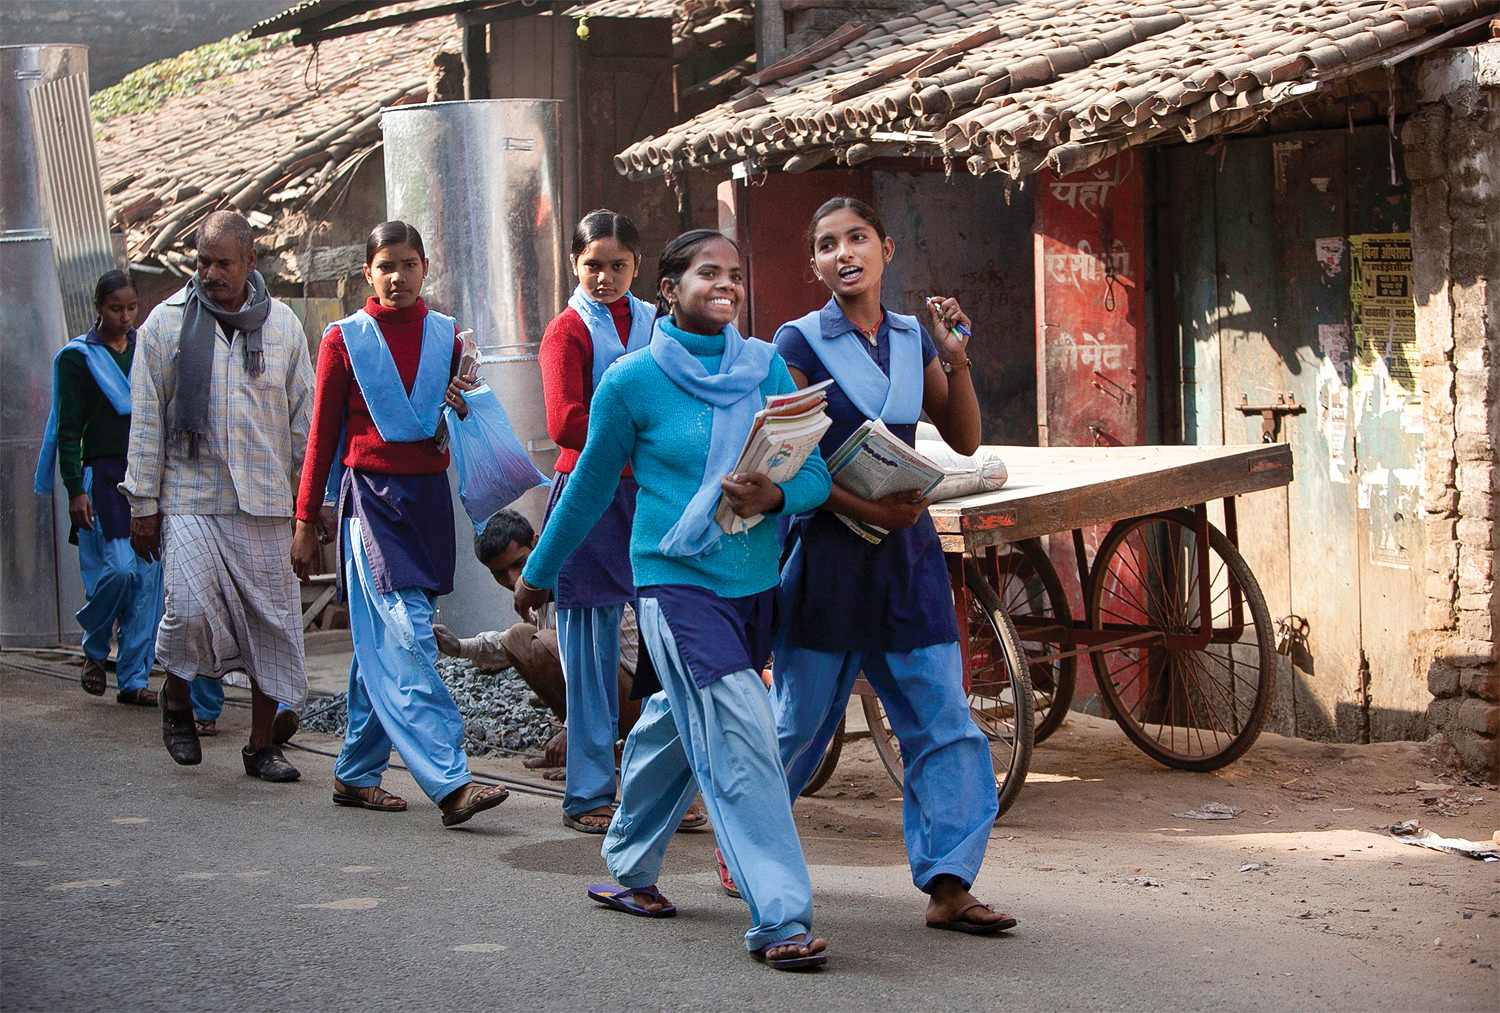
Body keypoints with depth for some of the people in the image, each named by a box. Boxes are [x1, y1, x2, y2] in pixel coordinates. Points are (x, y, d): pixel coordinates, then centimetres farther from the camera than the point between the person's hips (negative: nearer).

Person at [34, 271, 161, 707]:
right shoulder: (78, 357, 0)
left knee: (149, 577, -1)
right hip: (103, 477, -4)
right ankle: (95, 649, 12)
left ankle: (133, 678, 5)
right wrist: (75, 490, -10)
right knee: (120, 568, -15)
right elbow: (68, 430, -2)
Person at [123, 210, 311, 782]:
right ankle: (177, 698, 11)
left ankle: (261, 745, 14)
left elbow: (304, 419, 13)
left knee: (272, 624, 2)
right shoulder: (166, 322, 3)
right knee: (191, 606, -18)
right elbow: (146, 420, 4)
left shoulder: (282, 325, 8)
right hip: (190, 495, -2)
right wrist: (142, 503, 1)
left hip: (264, 503, 2)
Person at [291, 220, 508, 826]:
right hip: (371, 497, -4)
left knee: (383, 646, 10)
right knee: (406, 643, -14)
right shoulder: (344, 340, 1)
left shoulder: (449, 337, 10)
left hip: (429, 498, 4)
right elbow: (322, 435, 4)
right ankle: (451, 784, -22)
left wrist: (462, 407, -6)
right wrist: (306, 522, 4)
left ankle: (355, 775, 20)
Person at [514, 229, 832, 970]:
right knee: (740, 735, -15)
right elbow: (590, 487, 6)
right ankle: (780, 920, -14)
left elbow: (815, 476, 0)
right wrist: (537, 574, 15)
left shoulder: (766, 368, 3)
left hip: (755, 581, 5)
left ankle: (628, 870, 39)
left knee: (679, 724, 19)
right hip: (677, 579, -5)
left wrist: (773, 496, -23)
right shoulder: (632, 380, -6)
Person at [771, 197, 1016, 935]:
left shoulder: (912, 338, 9)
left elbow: (963, 440, 7)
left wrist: (956, 359, -6)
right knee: (800, 719, 6)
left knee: (943, 720, -2)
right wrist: (865, 508, -20)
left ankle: (948, 884, 2)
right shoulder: (801, 342, -6)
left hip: (906, 548, 4)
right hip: (827, 544, -4)